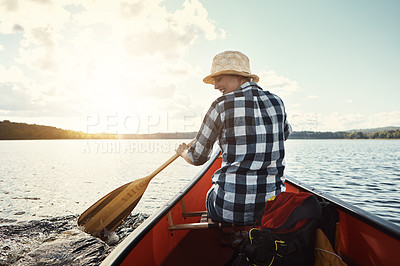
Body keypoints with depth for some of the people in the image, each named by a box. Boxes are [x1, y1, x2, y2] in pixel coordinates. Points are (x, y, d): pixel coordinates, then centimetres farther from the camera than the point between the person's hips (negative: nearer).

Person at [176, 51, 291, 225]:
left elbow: (197, 158, -2)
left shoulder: (222, 105, -12)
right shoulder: (276, 102, 2)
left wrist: (183, 151, 20)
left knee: (211, 195, 31)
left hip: (231, 207, -4)